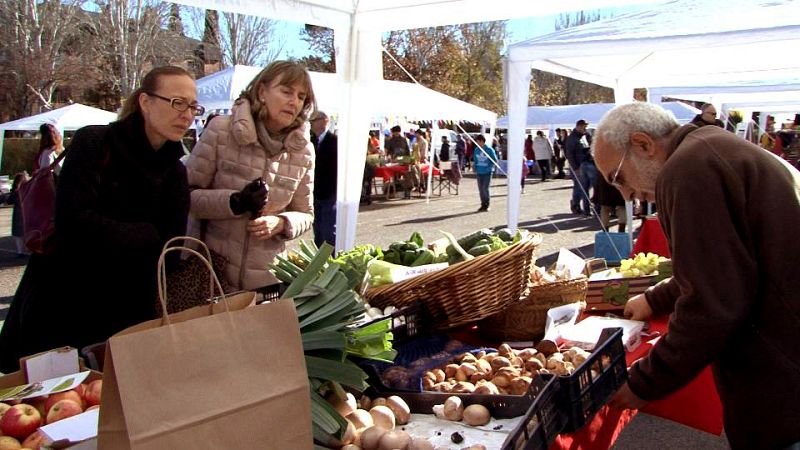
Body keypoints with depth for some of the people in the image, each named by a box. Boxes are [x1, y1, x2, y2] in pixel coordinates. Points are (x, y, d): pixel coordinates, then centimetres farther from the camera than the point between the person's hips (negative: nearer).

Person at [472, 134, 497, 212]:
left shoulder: (489, 150, -9)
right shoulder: (476, 150, 5)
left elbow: (495, 160, -3)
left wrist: (489, 168, -11)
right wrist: (475, 169, 6)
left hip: (487, 173, -5)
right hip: (479, 173, 5)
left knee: (485, 189, -9)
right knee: (481, 189, 7)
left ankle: (486, 205, 4)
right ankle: (483, 205, 18)